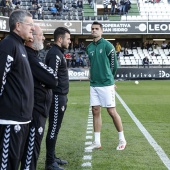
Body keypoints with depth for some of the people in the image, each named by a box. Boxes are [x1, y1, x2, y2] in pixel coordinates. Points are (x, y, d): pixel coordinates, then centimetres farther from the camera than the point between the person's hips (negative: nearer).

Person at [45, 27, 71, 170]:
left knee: (55, 129, 16)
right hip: (57, 97, -10)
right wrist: (57, 98, -21)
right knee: (53, 129, -4)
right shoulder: (55, 54, -16)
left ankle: (52, 157, 27)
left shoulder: (58, 52, 16)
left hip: (60, 96, 10)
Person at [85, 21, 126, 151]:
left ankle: (122, 140, 12)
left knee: (112, 111, -2)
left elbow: (114, 64, -2)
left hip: (106, 84, -5)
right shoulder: (89, 47, 9)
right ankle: (97, 142, 13)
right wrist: (95, 77, 14)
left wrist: (109, 79, 6)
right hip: (94, 84, 6)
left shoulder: (107, 45, -8)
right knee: (96, 111, 6)